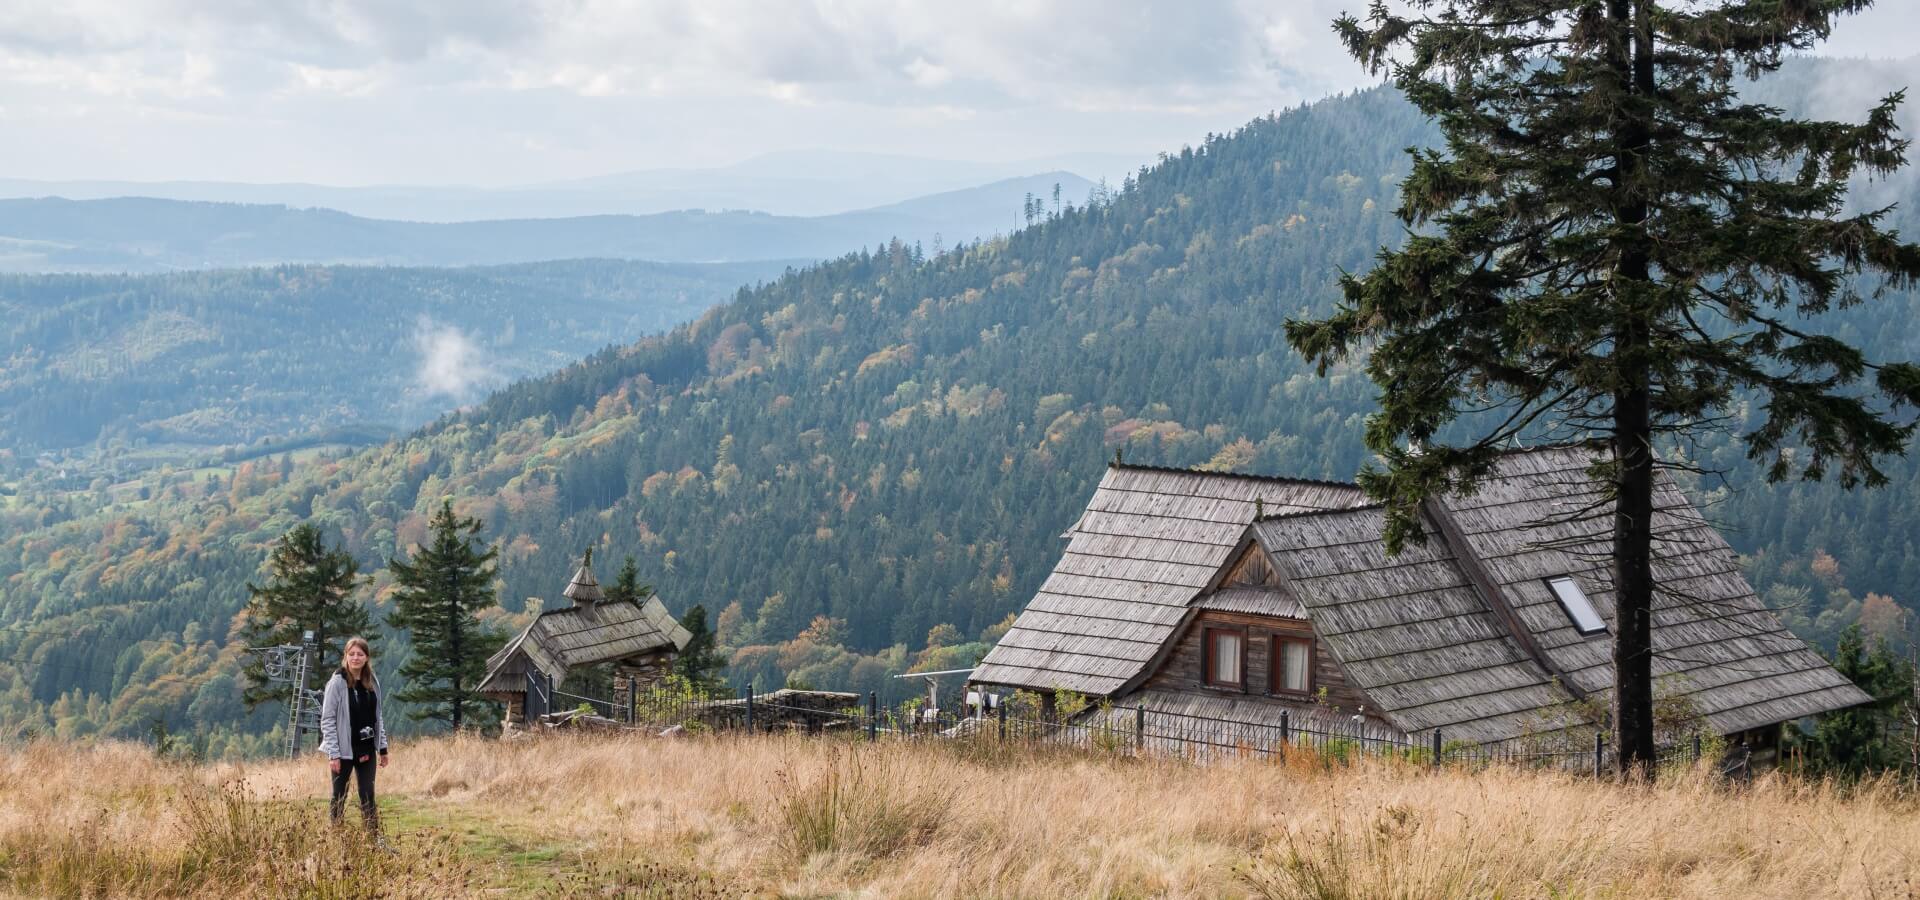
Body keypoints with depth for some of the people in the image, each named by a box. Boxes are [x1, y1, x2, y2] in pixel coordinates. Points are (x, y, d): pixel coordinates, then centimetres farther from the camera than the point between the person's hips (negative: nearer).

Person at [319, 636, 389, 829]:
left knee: (368, 795, 7)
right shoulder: (337, 682, -10)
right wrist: (333, 754, -16)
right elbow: (327, 720, -11)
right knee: (339, 797, 4)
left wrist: (383, 747, 10)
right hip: (344, 751, -5)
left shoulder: (373, 683, 5)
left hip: (367, 749, 5)